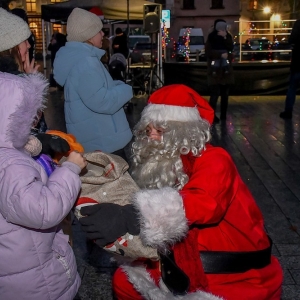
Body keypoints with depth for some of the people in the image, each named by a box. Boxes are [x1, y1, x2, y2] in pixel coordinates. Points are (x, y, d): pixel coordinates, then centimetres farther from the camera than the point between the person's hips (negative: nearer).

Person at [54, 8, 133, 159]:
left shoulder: (78, 56, 12)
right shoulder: (84, 62, -23)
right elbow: (101, 101, -30)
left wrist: (117, 85, 7)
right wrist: (126, 90, -14)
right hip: (101, 141, -11)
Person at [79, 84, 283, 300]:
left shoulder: (214, 162, -19)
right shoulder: (167, 164, 3)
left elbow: (200, 205, -37)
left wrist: (130, 218, -46)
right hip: (189, 271, 8)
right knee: (124, 281, 11)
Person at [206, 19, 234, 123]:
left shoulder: (228, 37, 10)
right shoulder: (211, 37, 2)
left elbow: (231, 48, -5)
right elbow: (208, 52, -8)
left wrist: (225, 37, -16)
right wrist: (220, 54, -16)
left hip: (226, 68, 4)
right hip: (215, 69, -4)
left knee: (225, 93, 7)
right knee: (215, 93, -13)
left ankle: (223, 115, 15)